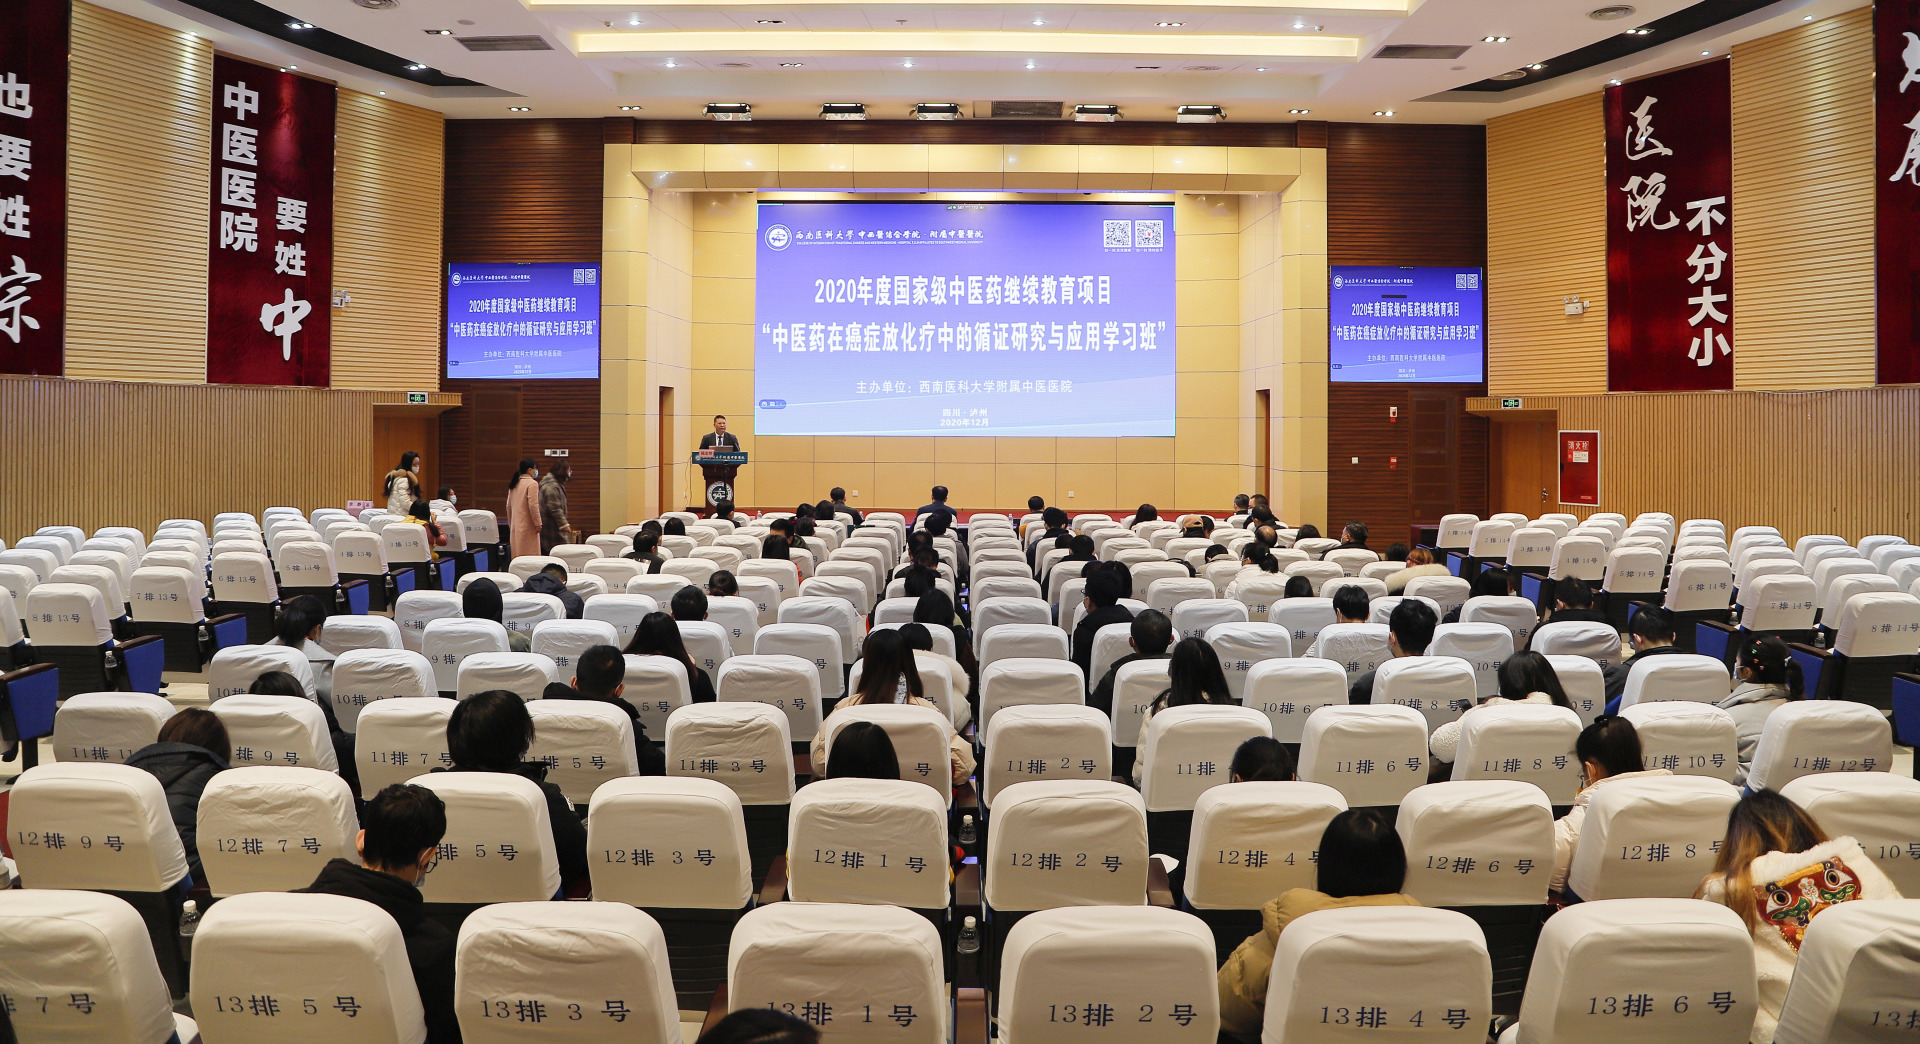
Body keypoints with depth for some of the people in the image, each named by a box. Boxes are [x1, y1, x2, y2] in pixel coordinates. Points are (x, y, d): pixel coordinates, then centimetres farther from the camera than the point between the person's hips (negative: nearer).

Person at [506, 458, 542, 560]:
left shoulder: (514, 484, 13)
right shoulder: (532, 483, -11)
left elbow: (508, 506, 17)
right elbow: (533, 505, -17)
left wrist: (510, 524, 24)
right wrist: (538, 524, -11)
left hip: (515, 527, 8)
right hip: (527, 527, -8)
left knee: (516, 556, 9)